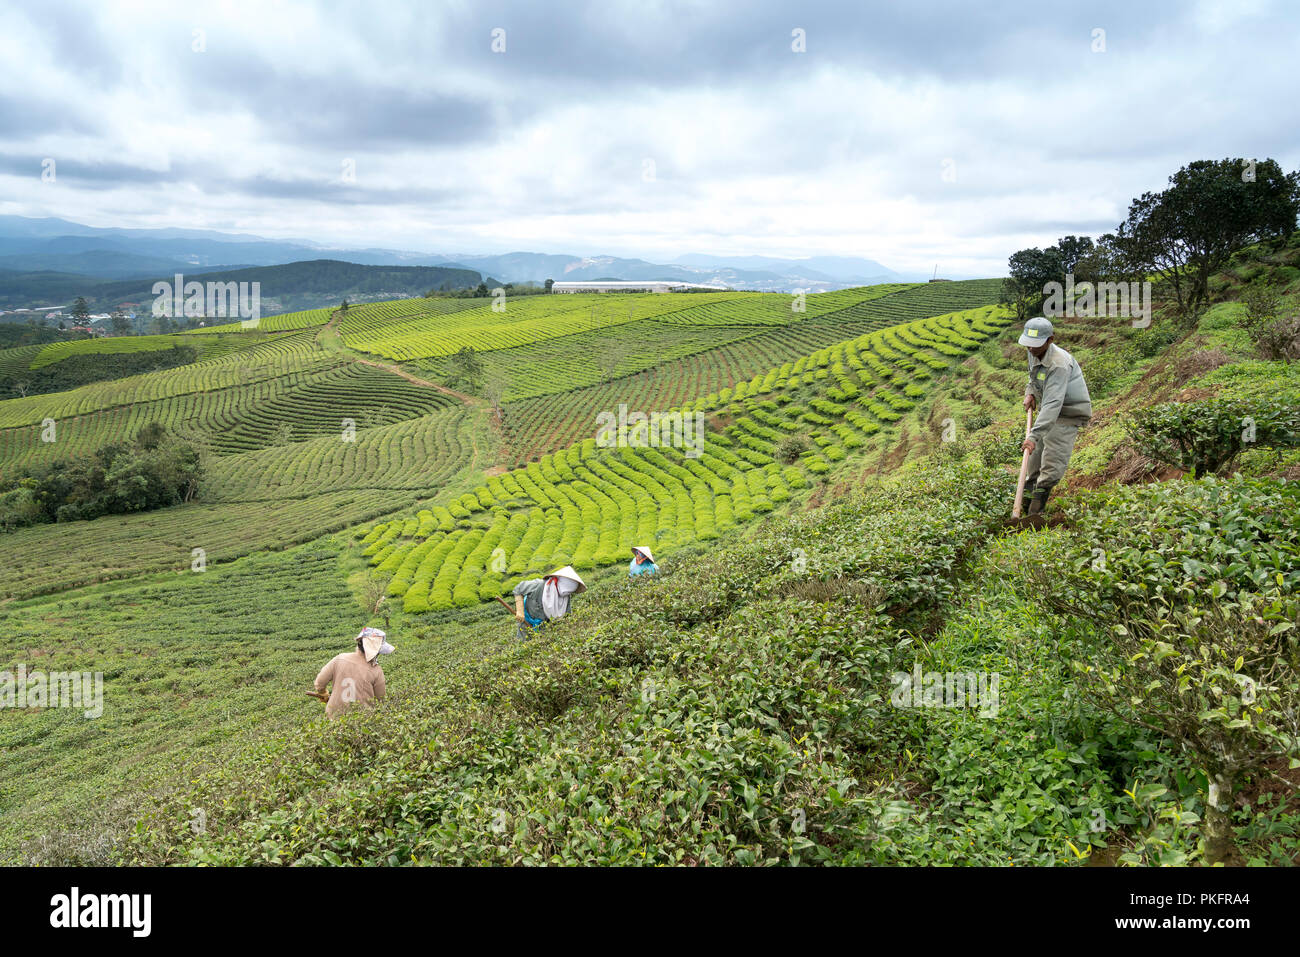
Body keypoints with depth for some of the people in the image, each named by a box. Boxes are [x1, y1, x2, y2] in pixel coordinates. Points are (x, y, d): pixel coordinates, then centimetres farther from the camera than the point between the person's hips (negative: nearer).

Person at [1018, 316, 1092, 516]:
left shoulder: (1059, 363, -31)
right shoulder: (1034, 353, -2)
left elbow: (1052, 404, -39)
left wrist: (1034, 435, -44)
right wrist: (1030, 393, 2)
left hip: (1068, 413, -9)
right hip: (1048, 411, 9)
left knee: (1052, 464, -14)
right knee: (1035, 459, 15)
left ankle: (1035, 512, -11)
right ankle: (1028, 494, 28)